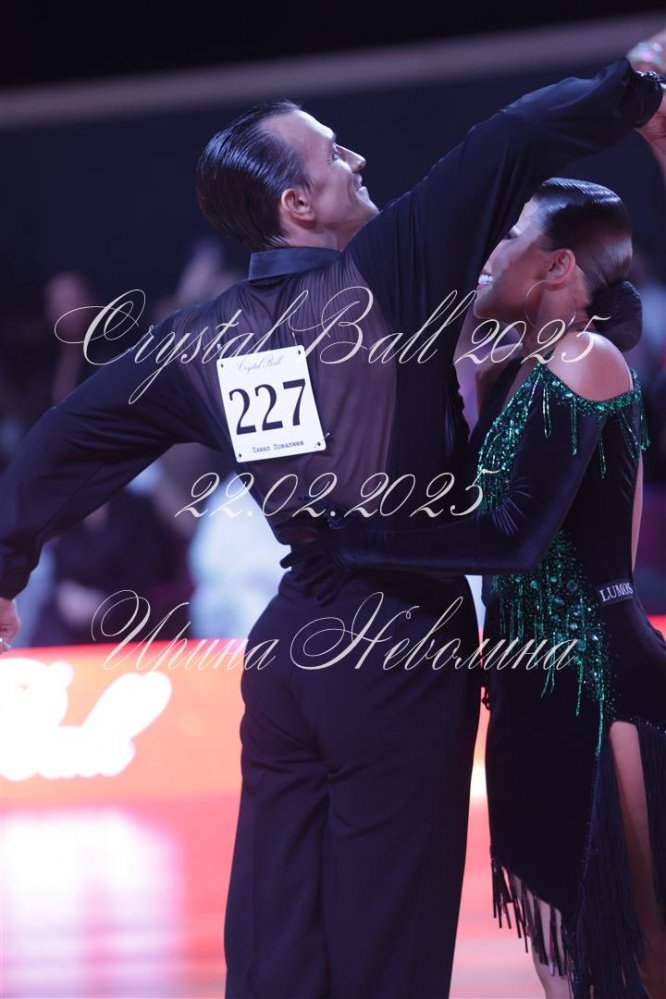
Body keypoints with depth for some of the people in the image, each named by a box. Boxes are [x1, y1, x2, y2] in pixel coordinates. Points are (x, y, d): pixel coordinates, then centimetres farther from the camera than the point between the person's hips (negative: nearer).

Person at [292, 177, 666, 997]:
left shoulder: (582, 363, -15)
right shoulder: (515, 373, 12)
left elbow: (516, 537, -24)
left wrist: (361, 544, -18)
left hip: (596, 683, -9)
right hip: (539, 682, 9)